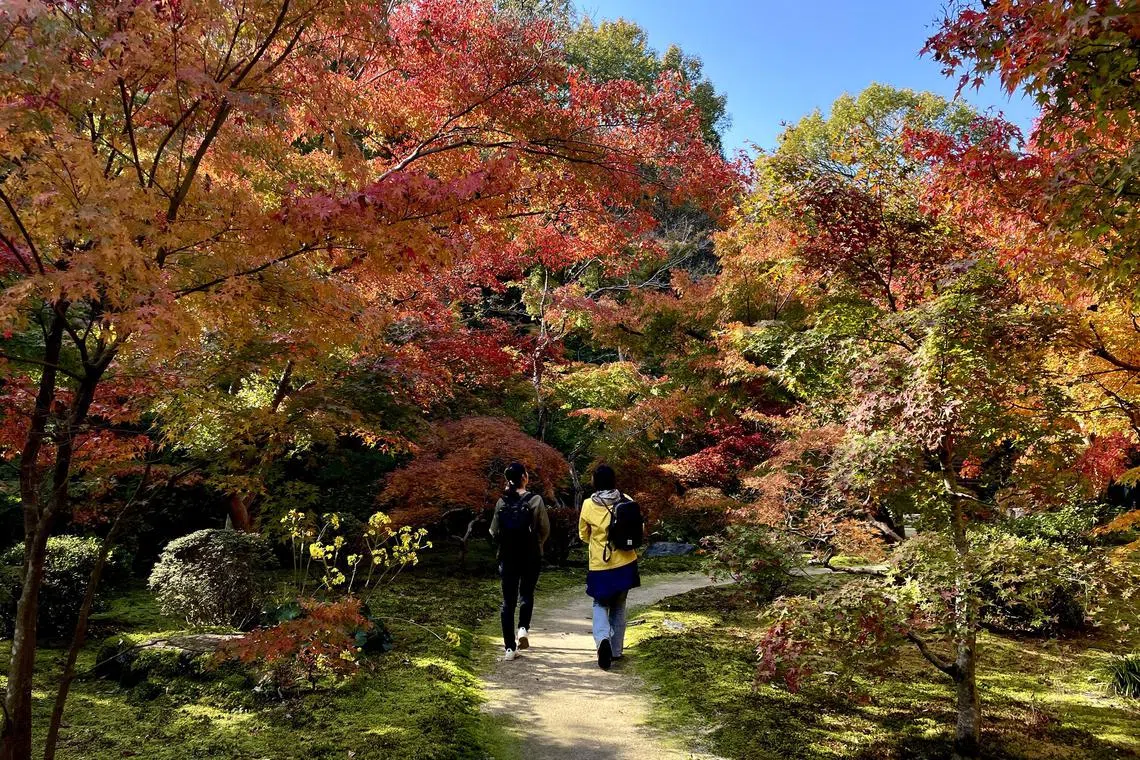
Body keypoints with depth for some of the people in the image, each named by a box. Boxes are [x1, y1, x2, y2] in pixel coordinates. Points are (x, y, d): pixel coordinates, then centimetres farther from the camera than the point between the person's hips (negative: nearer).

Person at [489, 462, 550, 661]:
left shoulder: (502, 502, -3)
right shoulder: (535, 500, -12)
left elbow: (494, 531, 1)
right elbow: (545, 529, -9)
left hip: (507, 557, 2)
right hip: (531, 556, -2)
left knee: (508, 600, 8)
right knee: (526, 594, 19)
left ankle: (509, 647, 6)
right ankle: (523, 628, -3)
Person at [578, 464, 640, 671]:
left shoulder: (588, 505, -9)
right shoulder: (626, 501, -6)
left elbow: (583, 535, 6)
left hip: (600, 565, -2)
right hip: (625, 563, 2)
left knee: (600, 605, 13)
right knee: (619, 606, 18)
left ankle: (602, 639, -13)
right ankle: (616, 650, 22)